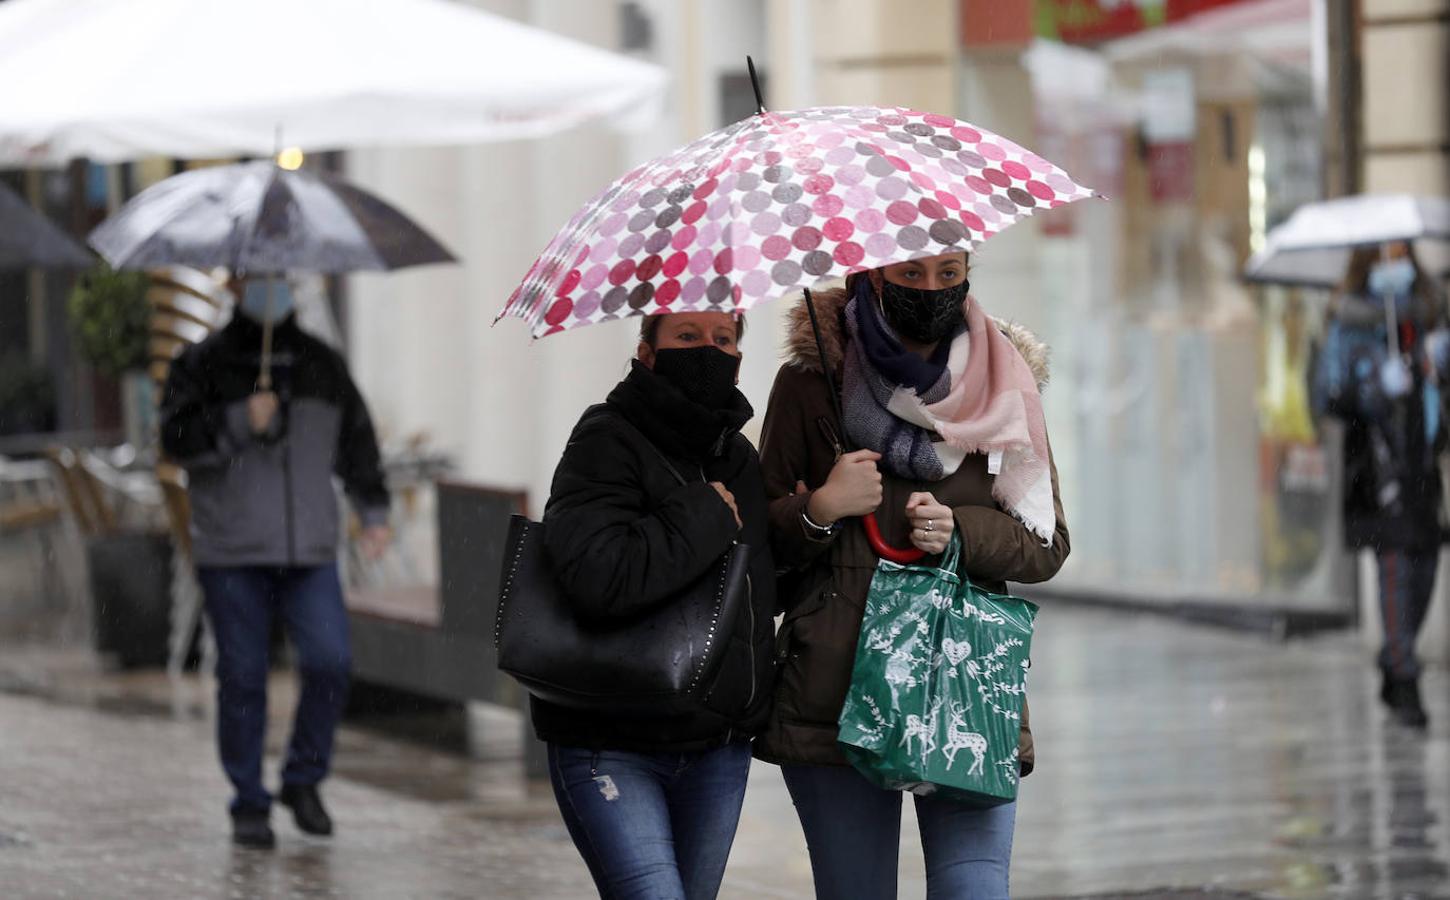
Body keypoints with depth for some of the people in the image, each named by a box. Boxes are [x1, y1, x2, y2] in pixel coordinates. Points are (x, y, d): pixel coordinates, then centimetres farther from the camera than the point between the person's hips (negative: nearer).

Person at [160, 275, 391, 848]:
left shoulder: (322, 365, 14)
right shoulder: (203, 365, 4)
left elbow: (356, 438, 22)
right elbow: (177, 438, -6)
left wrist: (374, 510, 16)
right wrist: (240, 422, -18)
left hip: (310, 551, 3)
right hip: (231, 554, -2)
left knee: (330, 662, -10)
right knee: (242, 677, -1)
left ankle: (303, 780, 10)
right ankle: (249, 805, 9)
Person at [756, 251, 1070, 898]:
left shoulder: (1004, 384, 11)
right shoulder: (812, 381, 5)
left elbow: (1048, 544, 11)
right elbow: (760, 538, 8)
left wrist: (961, 531, -7)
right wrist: (820, 509, -12)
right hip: (836, 695, -1)